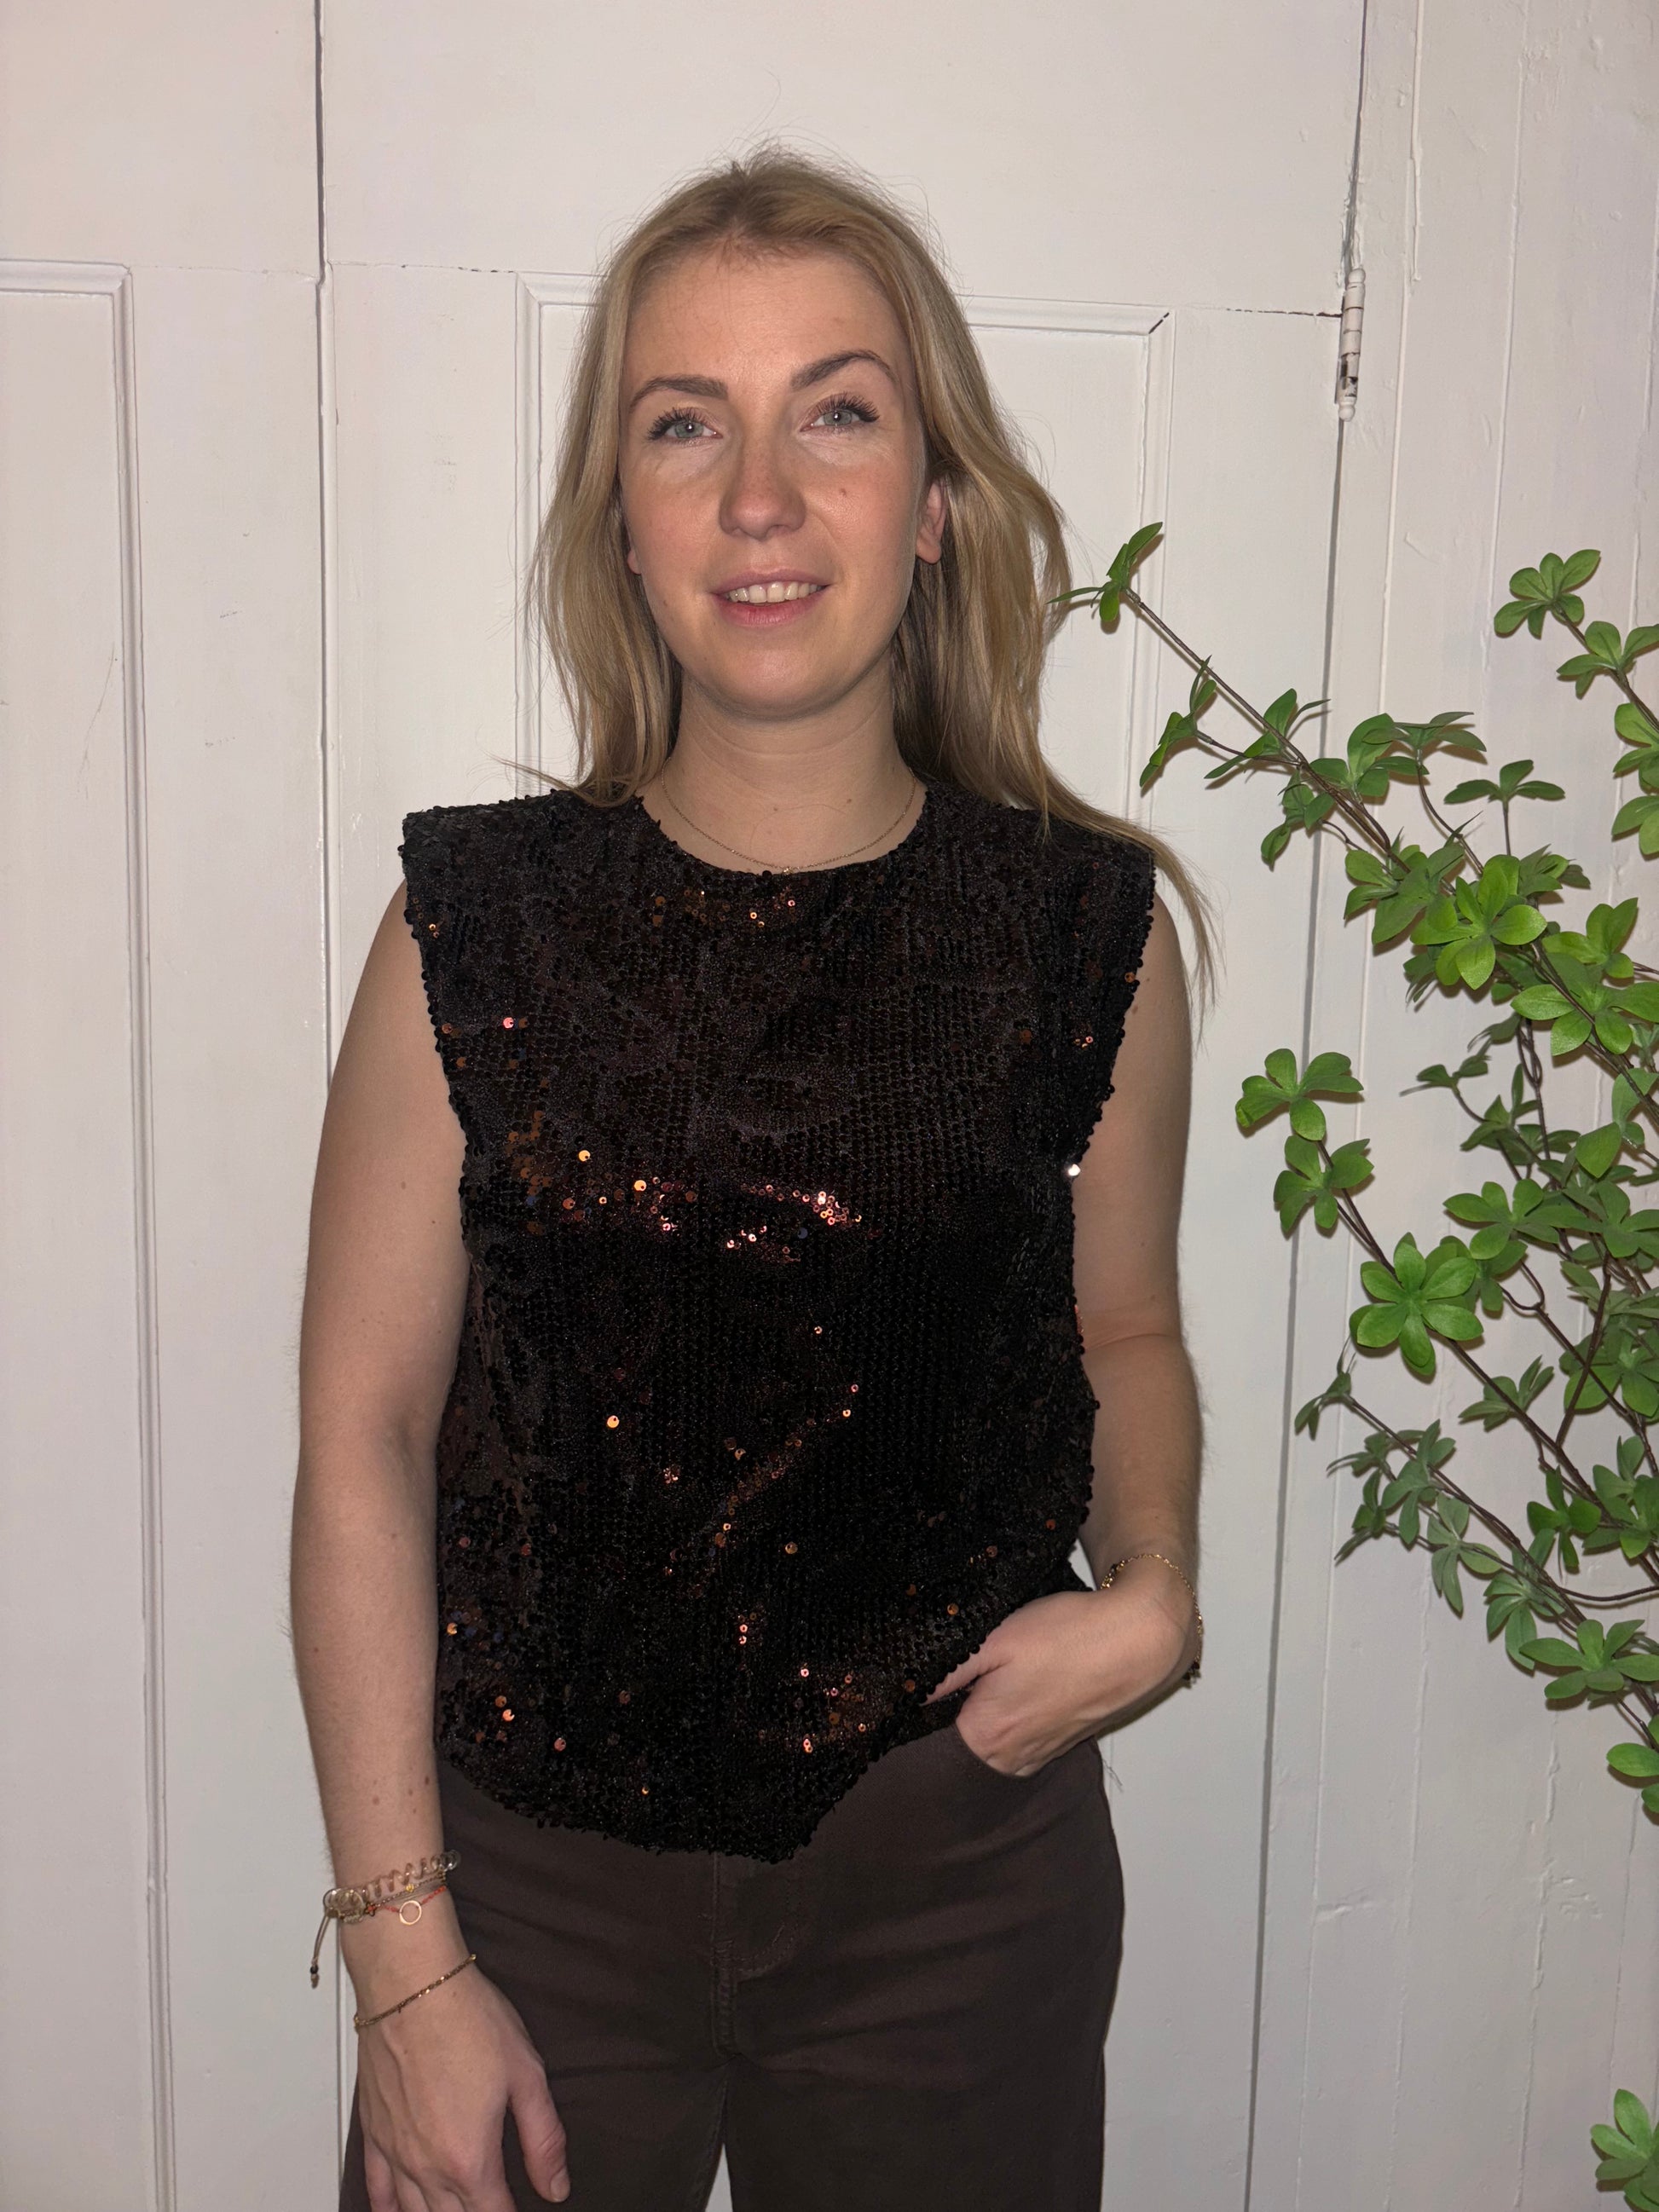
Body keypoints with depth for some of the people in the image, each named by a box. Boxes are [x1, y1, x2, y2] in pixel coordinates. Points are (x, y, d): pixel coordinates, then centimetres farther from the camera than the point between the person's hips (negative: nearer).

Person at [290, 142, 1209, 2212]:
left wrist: (1152, 1587, -9)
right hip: (535, 1870, 0)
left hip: (956, 1882, 1)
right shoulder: (477, 921, -8)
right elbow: (366, 1429, -7)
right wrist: (404, 1954, -7)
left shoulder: (1090, 929, -5)